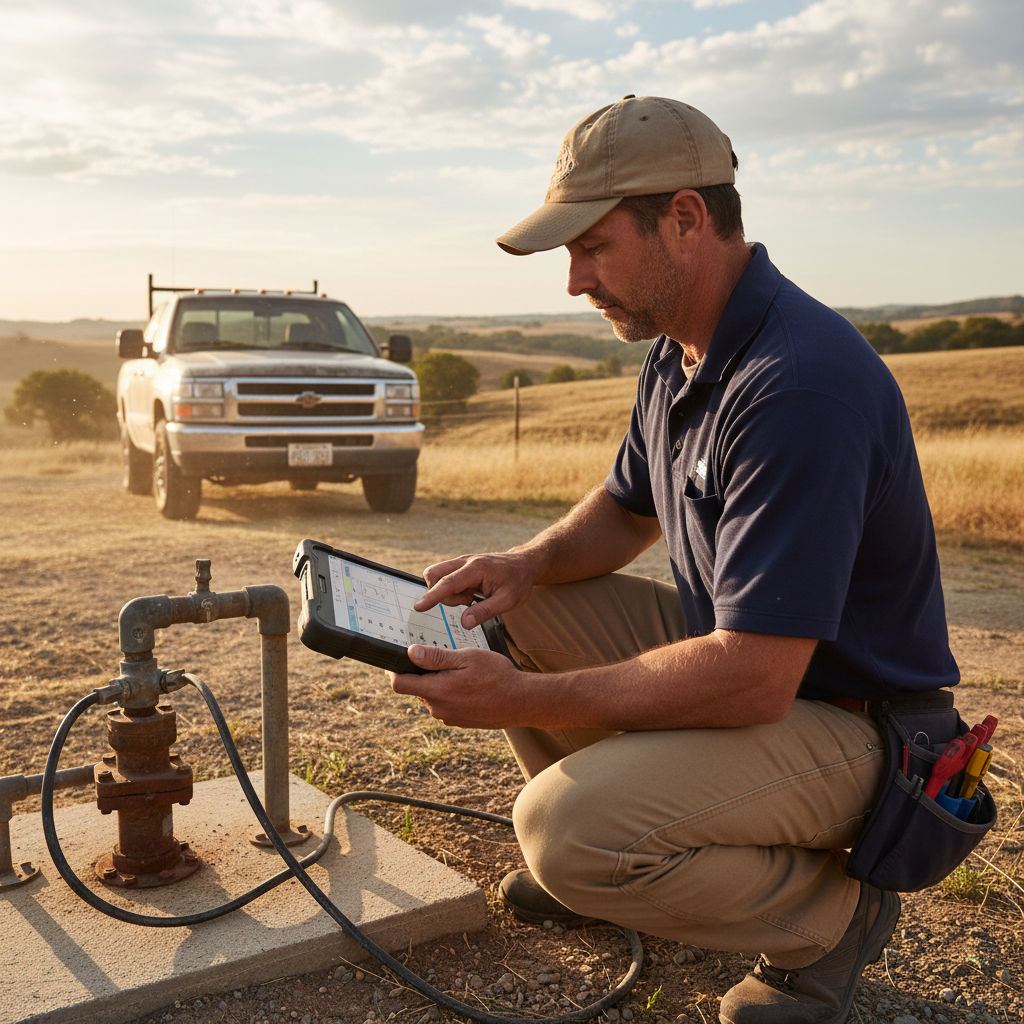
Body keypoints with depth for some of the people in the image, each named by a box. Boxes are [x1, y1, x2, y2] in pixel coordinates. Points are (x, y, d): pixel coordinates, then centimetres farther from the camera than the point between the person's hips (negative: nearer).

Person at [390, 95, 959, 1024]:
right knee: (507, 605, 3)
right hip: (733, 647, 9)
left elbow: (753, 678, -33)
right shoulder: (679, 355, 2)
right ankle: (605, 862, 17)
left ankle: (831, 913, 0)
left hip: (834, 718, -9)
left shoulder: (800, 383, -30)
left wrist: (524, 699, -26)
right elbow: (629, 509, 17)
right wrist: (529, 562, -5)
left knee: (568, 826, -27)